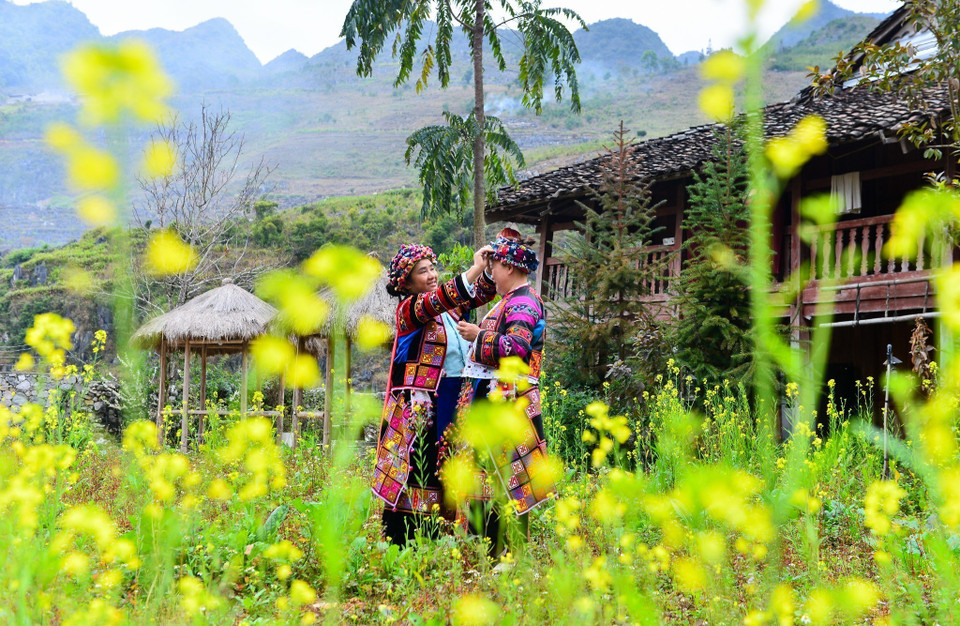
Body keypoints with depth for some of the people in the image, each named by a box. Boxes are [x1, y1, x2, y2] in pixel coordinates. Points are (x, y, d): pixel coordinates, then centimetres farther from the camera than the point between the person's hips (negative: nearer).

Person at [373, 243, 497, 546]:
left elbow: (482, 293, 13)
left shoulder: (449, 306, 15)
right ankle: (398, 545, 1)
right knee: (416, 470, -5)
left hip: (456, 399, 7)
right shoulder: (408, 309, -5)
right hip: (422, 405, -7)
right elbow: (434, 304, -23)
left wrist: (491, 269, -8)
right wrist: (475, 269, -29)